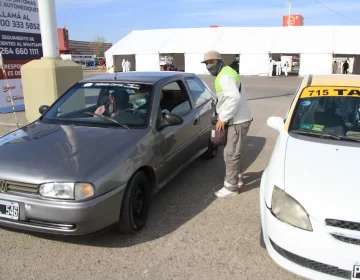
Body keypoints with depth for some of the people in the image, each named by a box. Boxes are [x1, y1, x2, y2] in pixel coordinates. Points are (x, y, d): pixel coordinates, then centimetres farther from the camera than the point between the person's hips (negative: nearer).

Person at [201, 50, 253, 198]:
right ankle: (238, 177, 36)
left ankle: (231, 187, 6)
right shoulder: (227, 73, 17)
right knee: (234, 151, 22)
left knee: (231, 154, -4)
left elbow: (234, 97, -30)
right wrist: (223, 115, 13)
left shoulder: (225, 76, -16)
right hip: (239, 119, 11)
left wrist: (223, 118, -24)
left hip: (238, 121, -11)